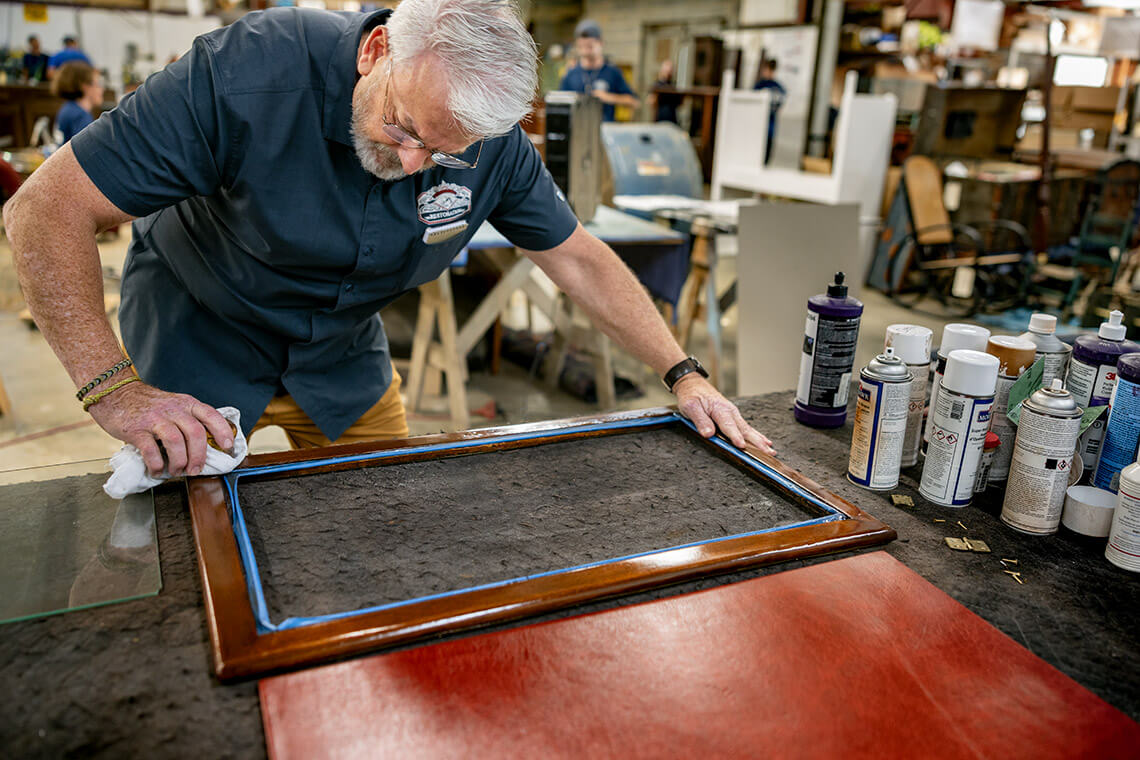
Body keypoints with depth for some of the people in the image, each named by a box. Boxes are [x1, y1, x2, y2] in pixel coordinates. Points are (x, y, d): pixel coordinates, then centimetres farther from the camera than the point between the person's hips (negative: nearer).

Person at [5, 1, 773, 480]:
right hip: (201, 346, -3)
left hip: (346, 359, 4)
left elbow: (577, 256, -8)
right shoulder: (251, 72, -33)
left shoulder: (494, 145, -20)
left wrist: (683, 373, -12)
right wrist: (114, 390, -35)